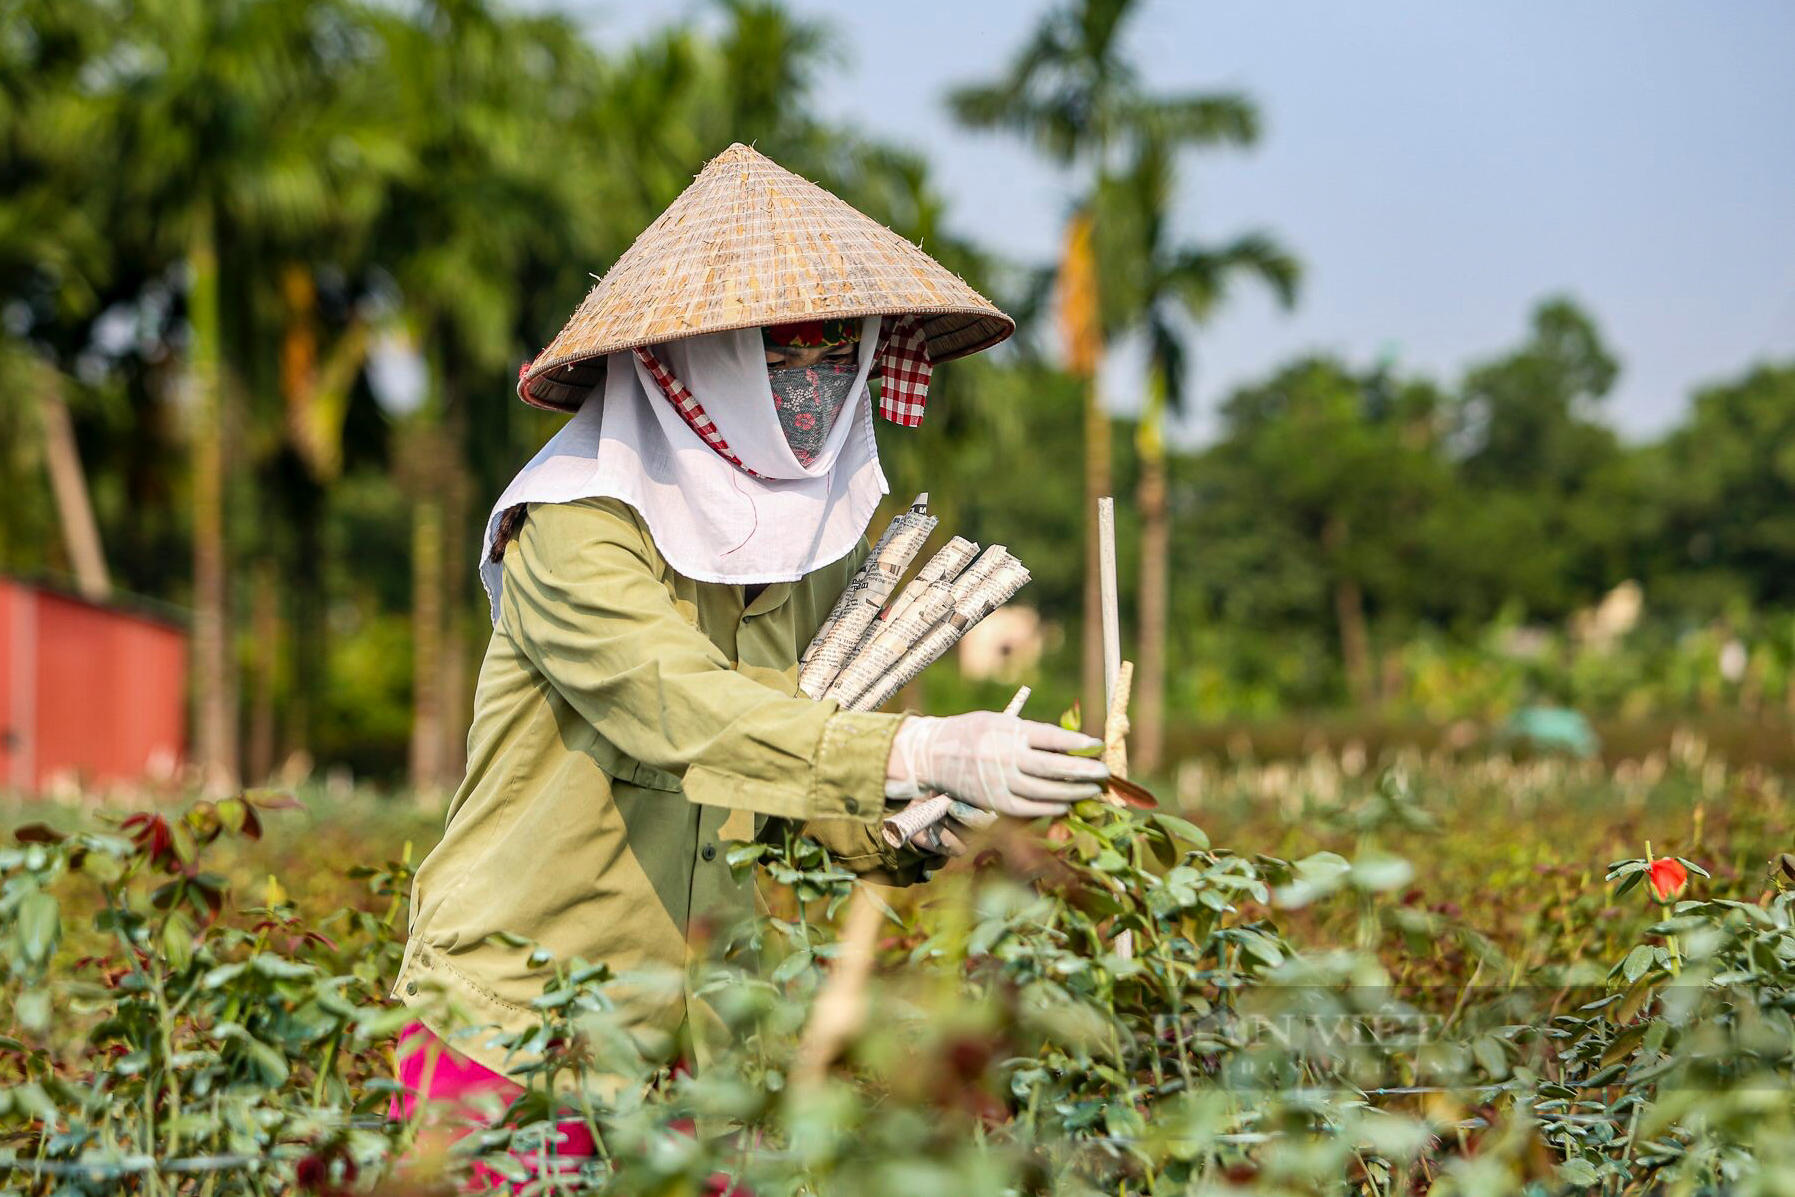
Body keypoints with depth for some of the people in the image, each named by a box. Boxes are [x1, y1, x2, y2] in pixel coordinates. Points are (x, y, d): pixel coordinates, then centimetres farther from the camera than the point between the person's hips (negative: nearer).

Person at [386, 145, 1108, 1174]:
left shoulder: (830, 519, 4)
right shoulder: (577, 526, -16)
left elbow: (802, 740, 7)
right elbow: (686, 712, -31)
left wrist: (904, 839, -14)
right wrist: (920, 754, -43)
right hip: (515, 1010, -5)